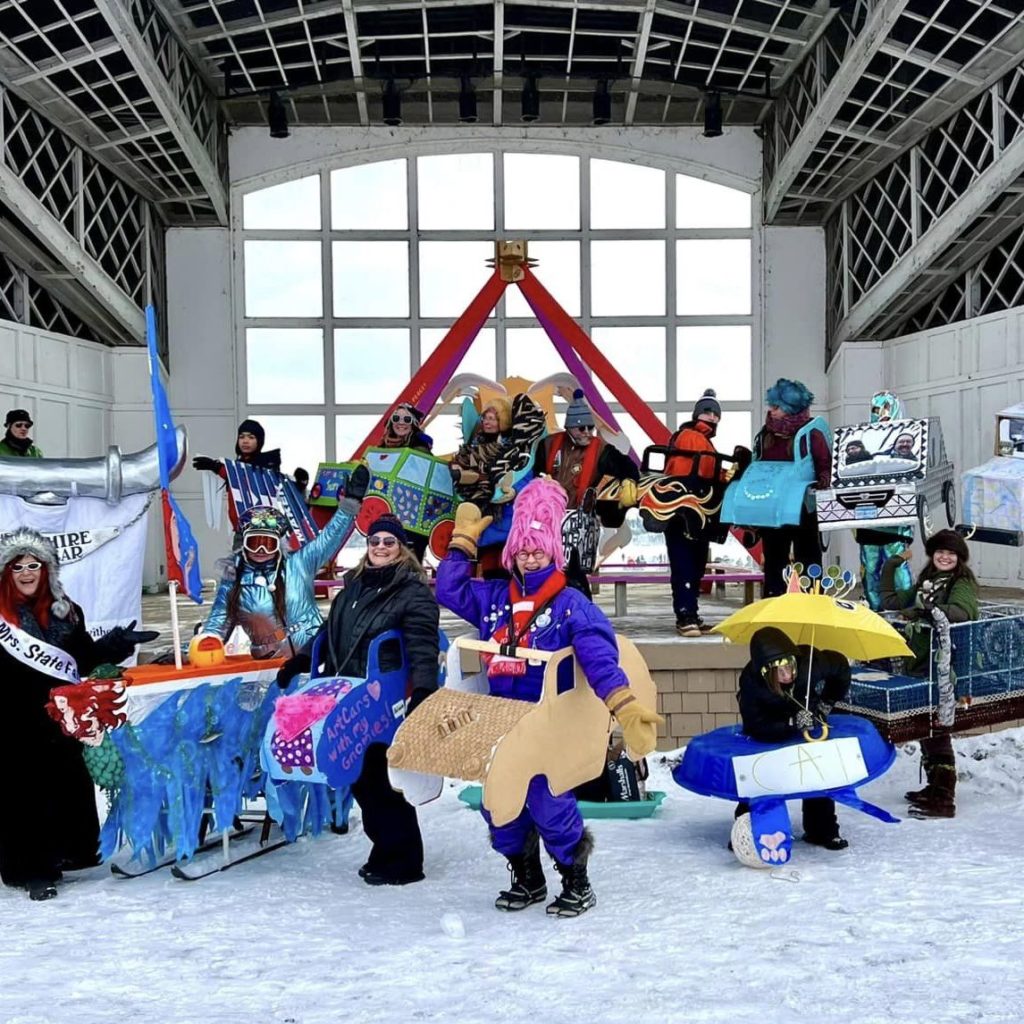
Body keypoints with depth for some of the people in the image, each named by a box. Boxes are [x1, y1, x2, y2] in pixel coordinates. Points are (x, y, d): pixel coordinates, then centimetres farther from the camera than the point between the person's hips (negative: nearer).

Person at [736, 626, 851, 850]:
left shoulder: (810, 661, -37)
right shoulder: (750, 682, -41)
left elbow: (841, 666, -12)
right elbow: (757, 728, -38)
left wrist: (827, 702, -11)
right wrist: (792, 723, -50)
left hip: (810, 720, 3)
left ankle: (822, 830, 21)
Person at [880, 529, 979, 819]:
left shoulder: (963, 584, -5)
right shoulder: (927, 582, 17)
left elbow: (961, 612, -27)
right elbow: (890, 601, 26)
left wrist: (924, 610, -35)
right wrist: (891, 566, 22)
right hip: (920, 665, 8)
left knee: (936, 732, -9)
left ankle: (944, 800, -4)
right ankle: (934, 787, 27)